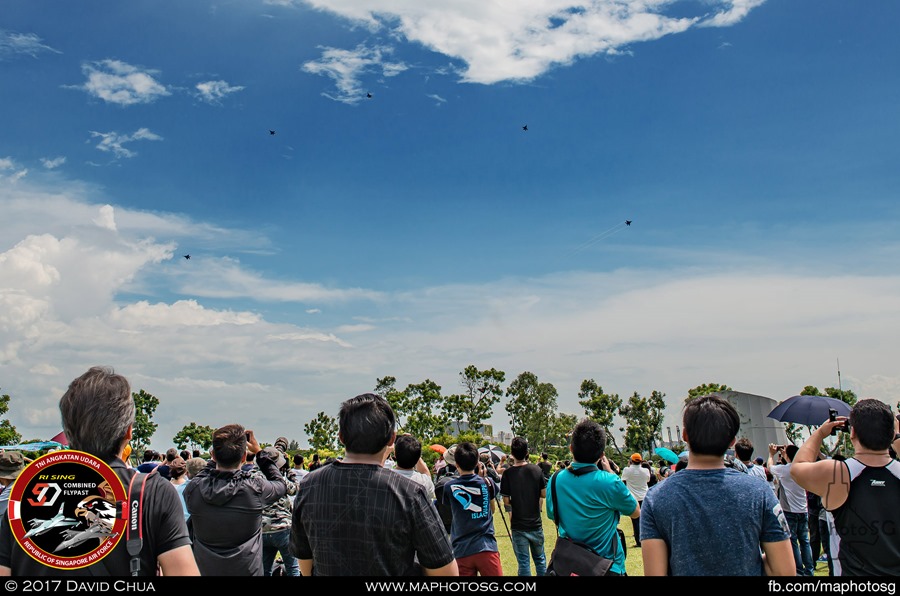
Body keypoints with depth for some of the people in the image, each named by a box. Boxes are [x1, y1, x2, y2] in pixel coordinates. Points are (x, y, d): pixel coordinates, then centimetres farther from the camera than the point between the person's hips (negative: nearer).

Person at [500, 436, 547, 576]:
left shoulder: (507, 474, -13)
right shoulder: (537, 470, -6)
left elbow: (506, 501, -10)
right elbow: (544, 494, 2)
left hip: (518, 526, -2)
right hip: (536, 524, 2)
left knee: (523, 562, 5)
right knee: (540, 559, 18)